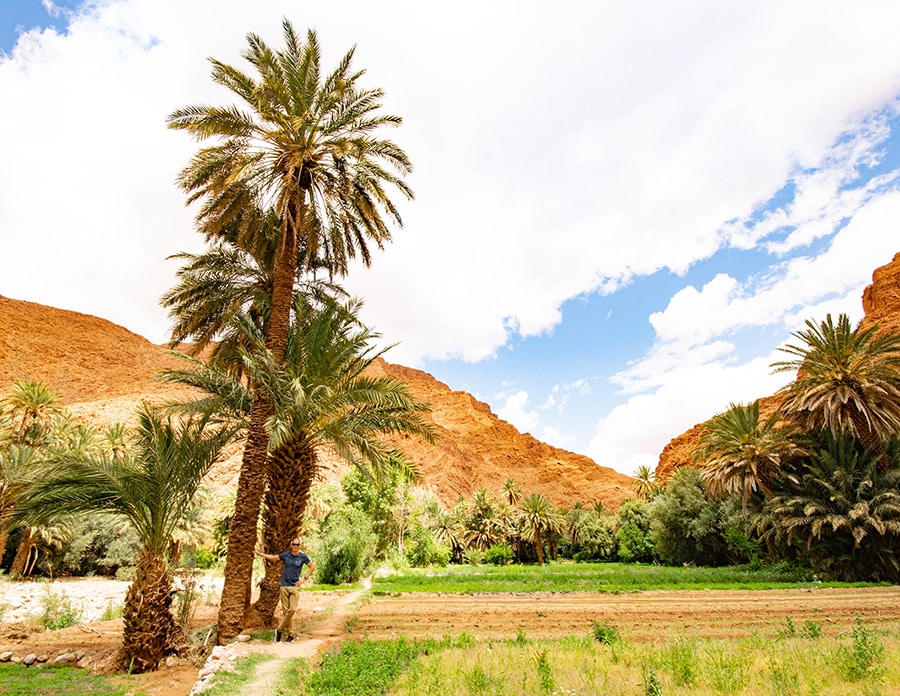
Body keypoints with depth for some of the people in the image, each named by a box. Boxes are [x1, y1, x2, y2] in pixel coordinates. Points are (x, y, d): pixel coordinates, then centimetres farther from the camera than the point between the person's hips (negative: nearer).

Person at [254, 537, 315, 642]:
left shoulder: (303, 557, -1)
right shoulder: (285, 555, 2)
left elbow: (312, 567, 9)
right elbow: (272, 557, 18)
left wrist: (304, 579, -1)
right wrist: (258, 553, 20)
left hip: (295, 587, -1)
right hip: (284, 586, 1)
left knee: (292, 609, -13)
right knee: (285, 611, 0)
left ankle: (279, 630, 3)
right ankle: (290, 634, 9)